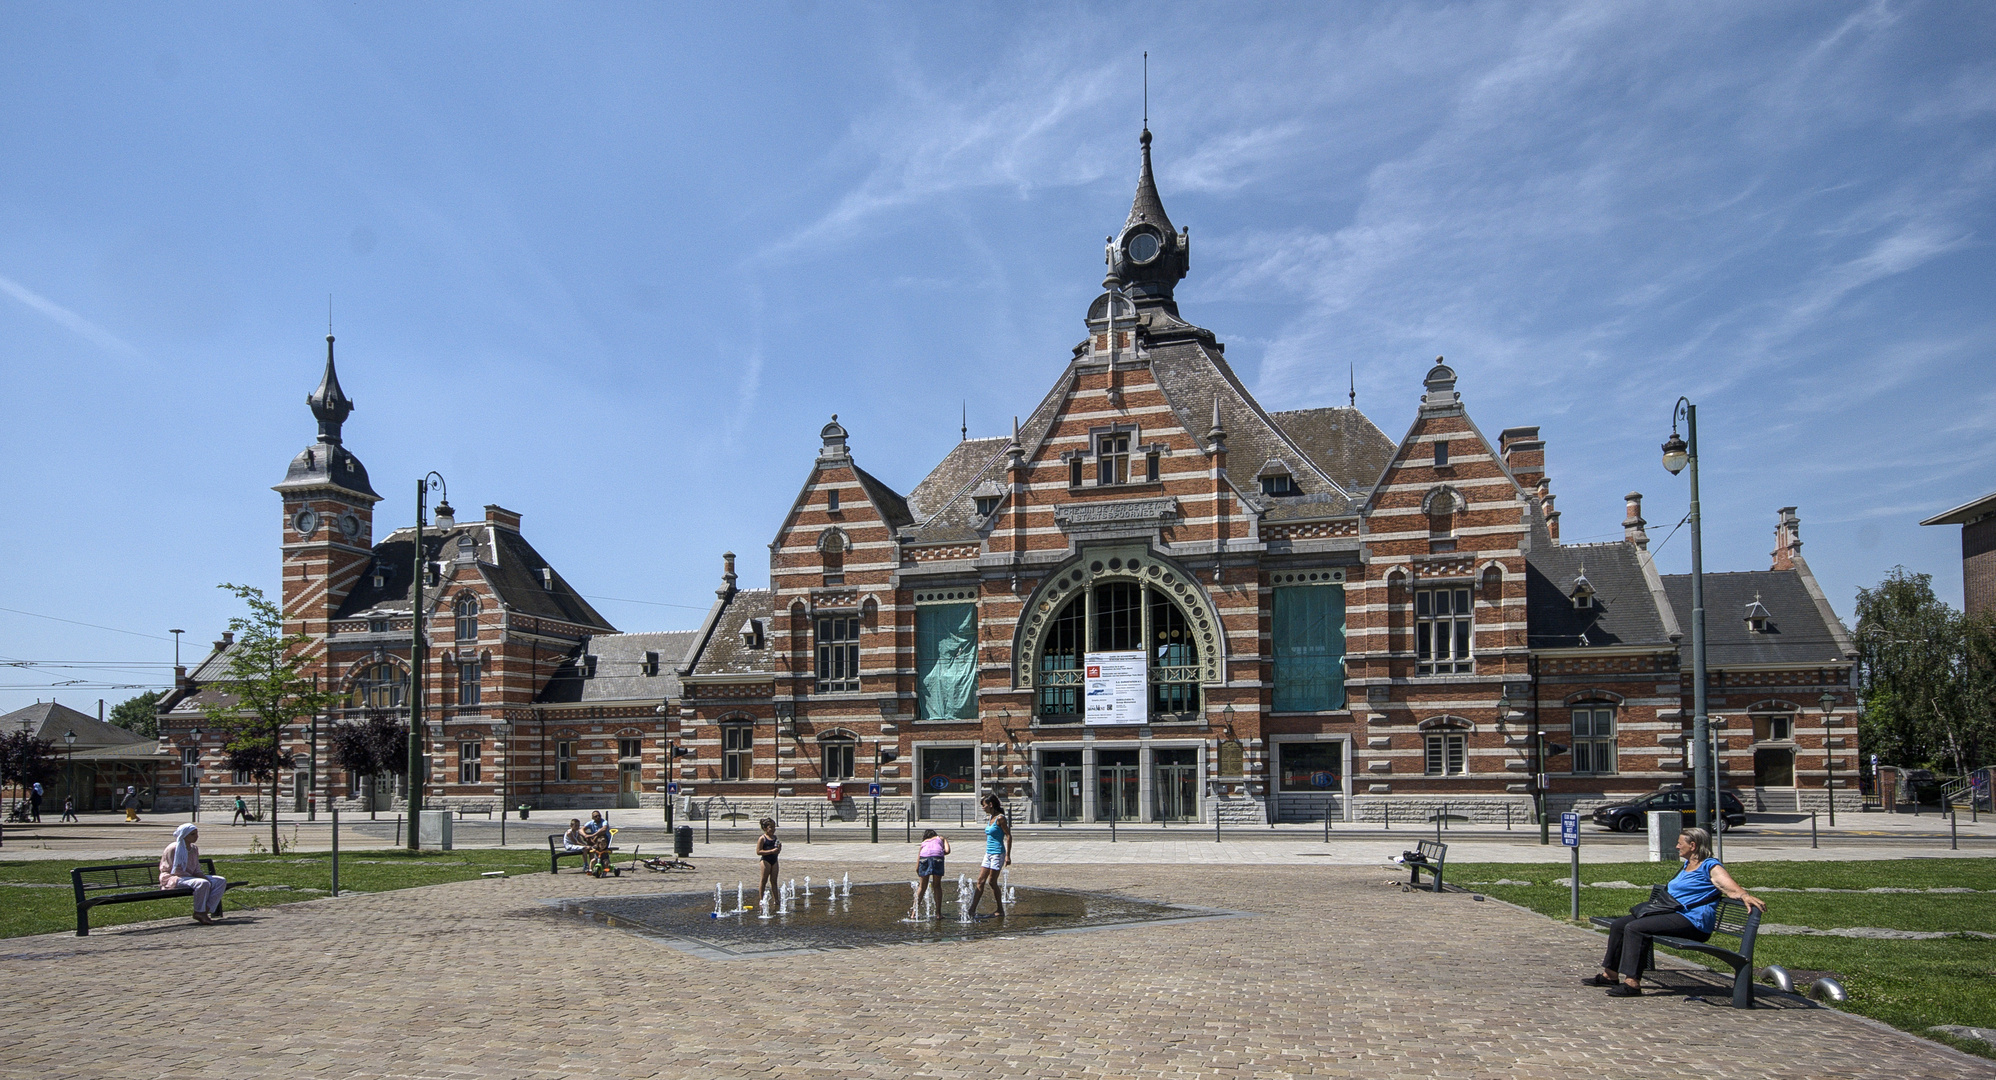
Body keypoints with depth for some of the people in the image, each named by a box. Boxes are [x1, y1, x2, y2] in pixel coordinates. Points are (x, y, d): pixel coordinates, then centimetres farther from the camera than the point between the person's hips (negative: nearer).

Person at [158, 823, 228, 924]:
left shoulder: (194, 849, 13)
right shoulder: (173, 848, -11)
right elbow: (176, 870, -15)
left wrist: (202, 876, -7)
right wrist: (195, 877, -19)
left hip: (190, 877, 9)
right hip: (174, 878, -9)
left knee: (221, 881, -10)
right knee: (203, 883, -36)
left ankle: (206, 910, -19)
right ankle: (199, 912, -23)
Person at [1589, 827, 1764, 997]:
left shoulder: (1710, 866, -6)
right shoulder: (1687, 865, 23)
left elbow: (1732, 888, -22)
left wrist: (1746, 896, -42)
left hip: (1691, 920, -10)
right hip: (1672, 913, 10)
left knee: (1634, 928, -28)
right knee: (1619, 924, 3)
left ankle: (1632, 983, -31)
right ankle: (1610, 975, 9)